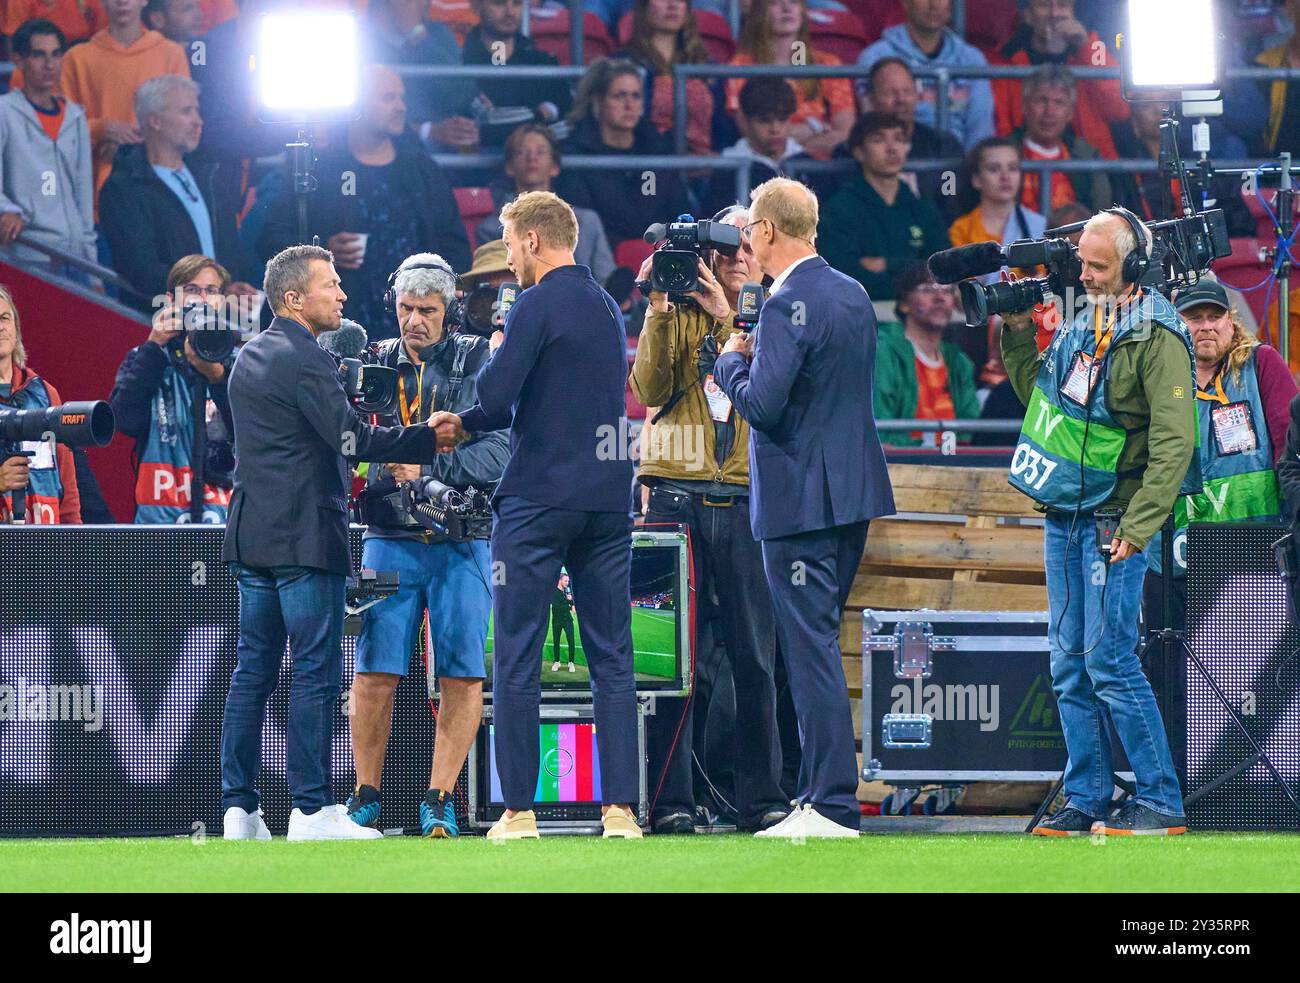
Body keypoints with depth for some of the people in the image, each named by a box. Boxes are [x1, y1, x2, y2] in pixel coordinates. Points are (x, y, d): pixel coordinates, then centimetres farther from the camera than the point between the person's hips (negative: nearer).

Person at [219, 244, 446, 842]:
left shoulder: (249, 358, 16)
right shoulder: (305, 360, -12)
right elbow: (351, 438, -18)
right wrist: (430, 439, -15)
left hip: (251, 537, 9)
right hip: (305, 537, -9)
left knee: (252, 672, 8)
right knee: (316, 673, -6)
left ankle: (238, 809, 7)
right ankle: (311, 809, -7)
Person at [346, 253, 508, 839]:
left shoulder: (478, 364, 1)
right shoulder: (376, 364, 10)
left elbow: (496, 455, -9)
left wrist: (428, 466, -20)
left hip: (461, 542, -1)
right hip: (390, 542, 1)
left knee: (461, 675, -4)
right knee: (375, 673, -4)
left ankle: (439, 800, 4)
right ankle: (366, 797, 7)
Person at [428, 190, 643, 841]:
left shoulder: (538, 306, -9)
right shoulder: (606, 307, 16)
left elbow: (497, 396, -17)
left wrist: (492, 356, 5)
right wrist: (466, 426, 23)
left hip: (538, 501, -7)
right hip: (608, 501, 7)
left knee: (516, 659, 0)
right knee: (612, 659, 5)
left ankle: (518, 810, -2)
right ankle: (619, 807, -1)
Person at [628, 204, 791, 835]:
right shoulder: (679, 315, 10)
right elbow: (650, 390, -5)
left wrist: (726, 316, -13)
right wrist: (659, 310, -12)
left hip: (746, 503, 1)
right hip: (676, 494, -1)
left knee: (755, 657, 0)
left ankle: (761, 798, 5)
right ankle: (670, 800, -2)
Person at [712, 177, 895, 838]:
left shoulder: (788, 306, -17)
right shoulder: (854, 295, 11)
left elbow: (762, 405, -22)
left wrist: (731, 360, -3)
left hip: (801, 497, -9)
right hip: (854, 489, 9)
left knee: (811, 647, -6)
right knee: (817, 642, 16)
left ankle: (833, 807, -7)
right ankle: (822, 789, 20)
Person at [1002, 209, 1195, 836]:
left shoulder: (1155, 338, -12)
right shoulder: (1081, 327, 13)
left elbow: (1174, 441, -18)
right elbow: (1037, 395, 28)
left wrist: (1137, 527, -23)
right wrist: (1017, 334, 14)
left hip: (1112, 520, -8)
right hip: (1062, 519, 8)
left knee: (1109, 662, -12)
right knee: (1070, 667, 8)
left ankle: (1161, 802, -7)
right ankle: (1087, 800, 12)